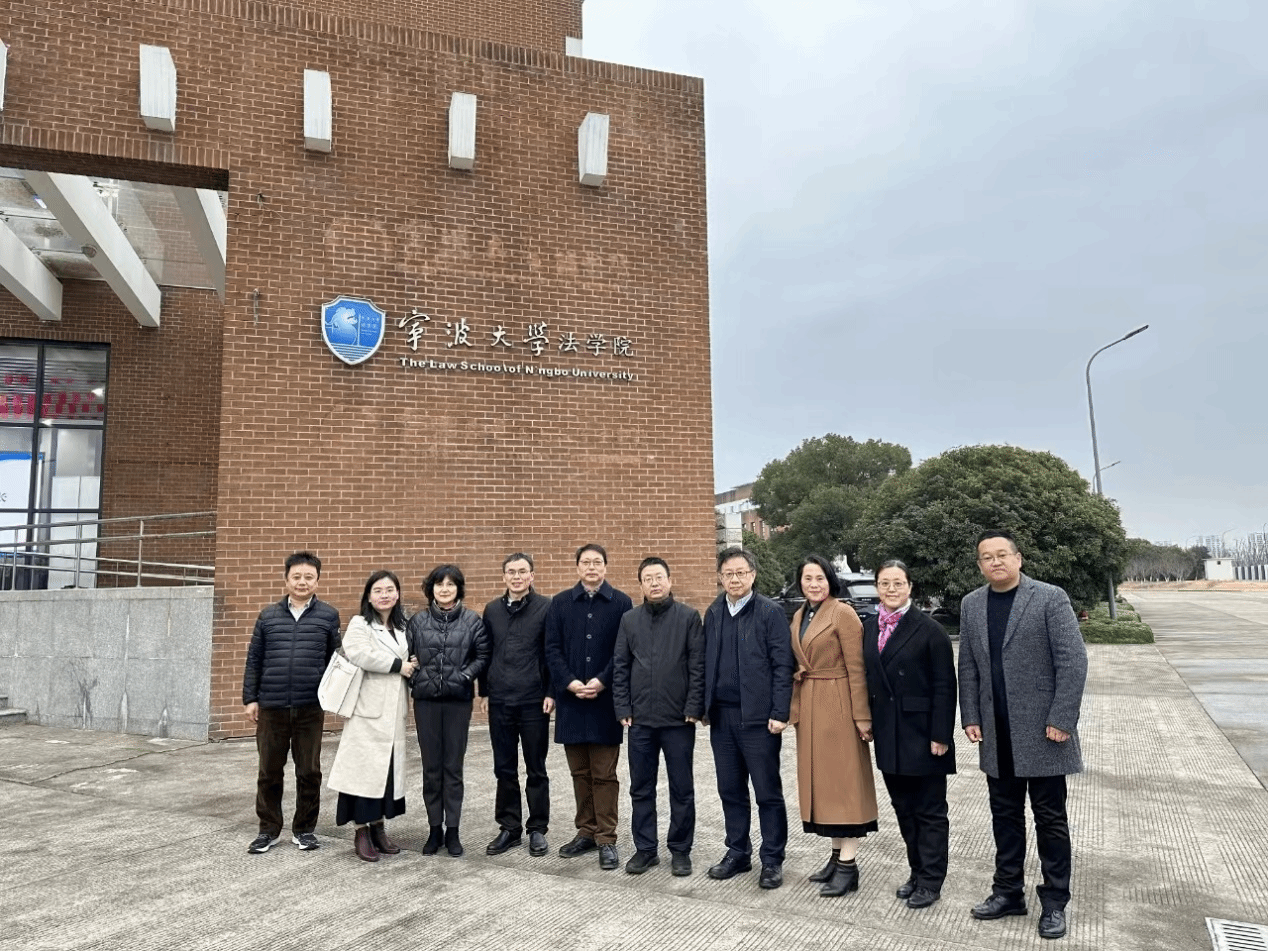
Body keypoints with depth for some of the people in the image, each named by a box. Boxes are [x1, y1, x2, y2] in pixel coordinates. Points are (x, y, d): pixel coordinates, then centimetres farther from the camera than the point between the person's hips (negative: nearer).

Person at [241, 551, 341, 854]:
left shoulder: (328, 616, 2)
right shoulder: (268, 615, 6)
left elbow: (335, 659, 4)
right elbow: (254, 660, 8)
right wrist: (250, 698, 4)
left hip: (311, 708, -1)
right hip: (271, 706, 1)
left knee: (309, 771, 8)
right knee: (269, 771, 10)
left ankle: (304, 829, 23)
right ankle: (269, 829, 25)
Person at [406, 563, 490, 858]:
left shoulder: (472, 620, -2)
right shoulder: (417, 621, 2)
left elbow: (483, 656, 0)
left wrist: (465, 676, -12)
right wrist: (417, 677, -6)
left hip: (458, 701, -1)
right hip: (426, 701, 1)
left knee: (453, 767, 6)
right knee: (431, 767, 9)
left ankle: (452, 830, 16)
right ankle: (435, 829, 21)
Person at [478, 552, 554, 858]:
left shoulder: (545, 608, -6)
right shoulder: (492, 610, 7)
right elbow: (485, 653, 12)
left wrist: (551, 692, -10)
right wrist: (484, 692, 9)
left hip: (534, 702, -4)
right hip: (500, 702, 4)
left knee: (536, 770, 8)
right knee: (504, 770, 11)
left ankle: (538, 829, 21)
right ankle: (510, 828, 24)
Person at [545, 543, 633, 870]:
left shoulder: (621, 603, 0)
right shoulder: (560, 603, 7)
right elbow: (552, 648, 3)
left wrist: (601, 682, -14)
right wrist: (570, 683, -9)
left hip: (606, 699, -2)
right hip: (570, 699, 3)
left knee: (604, 774, 2)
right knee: (579, 772, 12)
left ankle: (606, 839, 12)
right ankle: (586, 832, 24)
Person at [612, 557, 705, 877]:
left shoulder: (689, 617, -3)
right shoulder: (629, 620, 6)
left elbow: (698, 666, -5)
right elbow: (620, 667, 7)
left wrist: (693, 708, -10)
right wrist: (623, 709, 1)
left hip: (679, 719, -3)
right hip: (640, 719, 3)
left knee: (682, 789, 8)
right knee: (641, 789, 11)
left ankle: (680, 850, 22)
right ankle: (645, 849, 24)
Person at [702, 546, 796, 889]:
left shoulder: (770, 612, -7)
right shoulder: (713, 614, 9)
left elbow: (783, 665, -10)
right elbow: (707, 663, 12)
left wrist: (779, 713, -14)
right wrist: (705, 706, 7)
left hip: (757, 717, -5)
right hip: (722, 716, 5)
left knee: (768, 793, 5)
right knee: (731, 791, 14)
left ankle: (772, 860, 18)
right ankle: (737, 853, 29)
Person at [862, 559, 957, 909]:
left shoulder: (929, 629, -11)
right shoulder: (869, 628, 7)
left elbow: (944, 686, -12)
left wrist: (940, 735, -15)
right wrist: (868, 722, 7)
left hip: (922, 734, -6)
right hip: (888, 735, 6)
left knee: (930, 811, 7)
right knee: (904, 808, 16)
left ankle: (931, 881, 18)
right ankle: (917, 872, 30)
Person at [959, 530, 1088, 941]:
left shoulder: (1050, 598, -7)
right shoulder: (971, 605, 7)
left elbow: (1073, 661, -11)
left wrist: (1061, 720, -15)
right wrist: (971, 717, 4)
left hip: (1042, 731, -4)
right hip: (997, 736, 4)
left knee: (1050, 819, 6)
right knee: (1005, 816, 13)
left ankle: (1054, 902, 19)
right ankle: (1008, 891, 26)